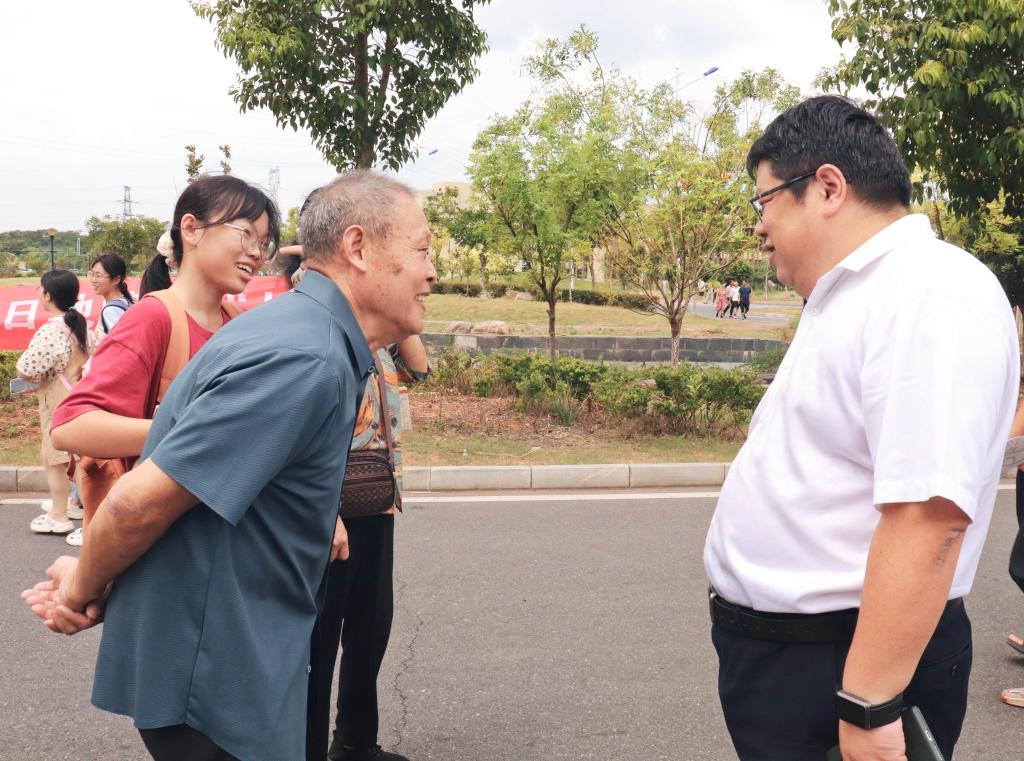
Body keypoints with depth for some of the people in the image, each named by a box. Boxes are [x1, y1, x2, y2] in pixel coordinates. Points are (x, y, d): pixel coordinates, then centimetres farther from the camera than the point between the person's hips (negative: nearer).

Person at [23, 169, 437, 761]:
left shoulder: (312, 342, 7)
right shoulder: (302, 359, -26)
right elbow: (142, 501, -26)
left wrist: (91, 585, 4)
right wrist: (85, 590, -6)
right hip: (210, 676, -9)